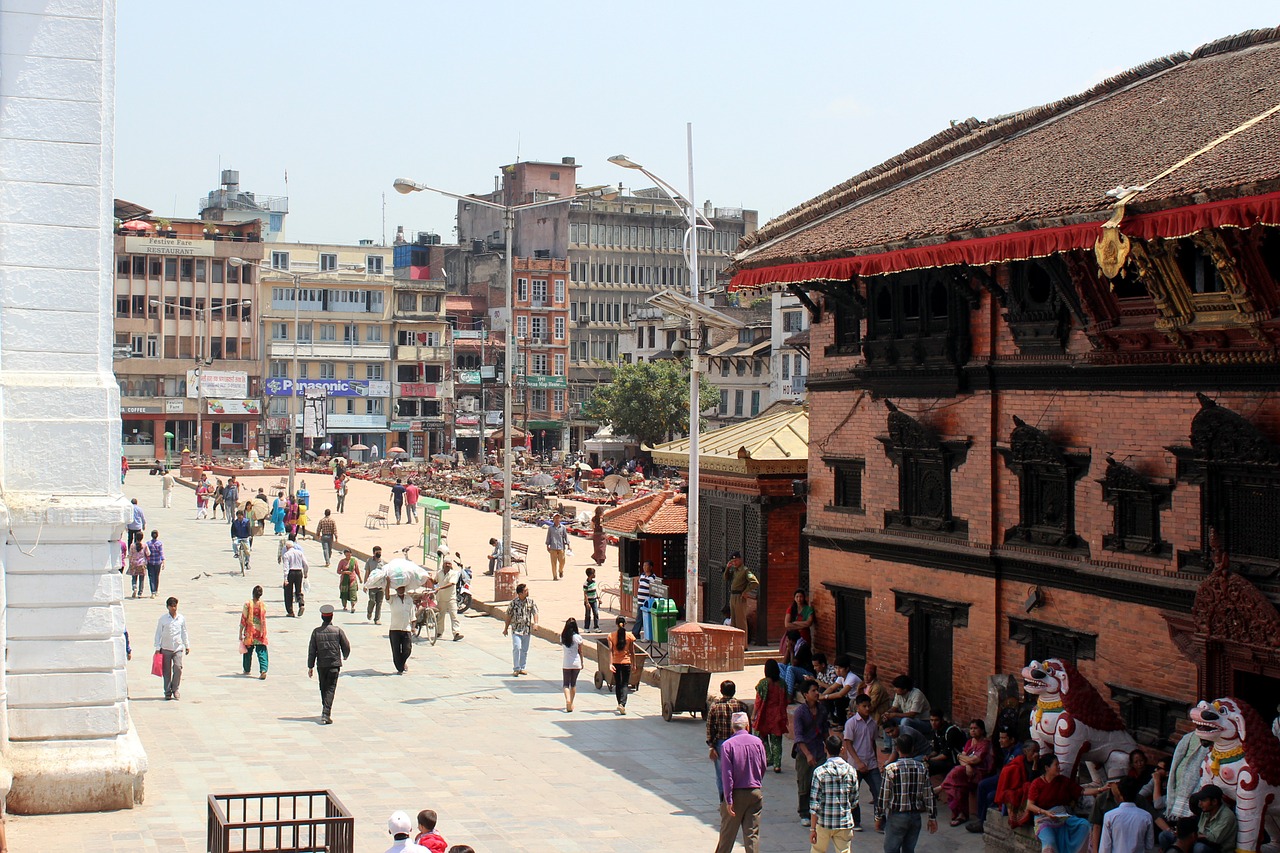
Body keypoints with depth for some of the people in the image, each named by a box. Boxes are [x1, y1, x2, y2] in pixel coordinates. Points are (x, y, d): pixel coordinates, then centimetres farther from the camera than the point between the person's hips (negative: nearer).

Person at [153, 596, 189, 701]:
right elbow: (158, 633, 4)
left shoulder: (181, 618, 5)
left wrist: (187, 645, 17)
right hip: (166, 648, -1)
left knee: (178, 668, -11)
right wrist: (158, 648, 1)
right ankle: (168, 692, 11)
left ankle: (175, 689, 5)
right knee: (167, 671, 2)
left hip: (178, 648, 1)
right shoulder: (163, 619, -1)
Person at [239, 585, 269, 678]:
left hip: (249, 633, 0)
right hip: (260, 633, 0)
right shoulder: (262, 605, -6)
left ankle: (247, 670, 30)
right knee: (261, 651, -1)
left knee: (248, 651, 17)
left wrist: (240, 633, 2)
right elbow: (263, 621, 1)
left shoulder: (247, 604, -8)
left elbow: (243, 619, -5)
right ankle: (263, 670, -18)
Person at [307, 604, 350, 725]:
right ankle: (326, 714, -18)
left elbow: (311, 650, -1)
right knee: (330, 689, -4)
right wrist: (345, 656, 23)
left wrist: (310, 666, 5)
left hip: (321, 665, 2)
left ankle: (326, 711, 30)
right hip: (334, 664, -2)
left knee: (323, 688, 18)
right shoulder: (337, 630, -5)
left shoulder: (316, 632, -2)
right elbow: (346, 647, 1)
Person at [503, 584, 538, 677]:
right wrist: (506, 628, 6)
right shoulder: (513, 602, -5)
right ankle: (516, 669, -7)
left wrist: (535, 622, -20)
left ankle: (522, 668, 20)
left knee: (525, 650, 8)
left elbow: (535, 612, -1)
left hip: (527, 630, 3)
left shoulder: (531, 601, 1)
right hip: (516, 629, -3)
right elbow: (509, 616, 3)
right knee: (517, 648, -14)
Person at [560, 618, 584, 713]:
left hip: (566, 664, 0)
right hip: (576, 662, 0)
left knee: (566, 684, 5)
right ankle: (571, 704, 22)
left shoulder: (562, 636, -8)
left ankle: (568, 700, -19)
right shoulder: (578, 637, -10)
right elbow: (580, 651, -1)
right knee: (573, 684, 14)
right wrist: (582, 663, 12)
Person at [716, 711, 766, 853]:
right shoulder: (757, 742, -1)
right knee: (752, 833, 4)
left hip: (736, 793, -2)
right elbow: (763, 768, 9)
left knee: (727, 831, 12)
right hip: (755, 792, 2)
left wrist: (728, 800, -11)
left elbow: (726, 775, -13)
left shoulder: (727, 745, -11)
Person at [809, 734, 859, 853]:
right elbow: (854, 801, 6)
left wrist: (812, 828, -6)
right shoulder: (851, 771, -3)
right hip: (845, 823, 2)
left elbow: (814, 804, -11)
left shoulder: (820, 772, -12)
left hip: (824, 822, -2)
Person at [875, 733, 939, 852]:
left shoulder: (891, 769, -13)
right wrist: (932, 818, 11)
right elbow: (929, 795, 2)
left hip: (897, 817, -4)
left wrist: (878, 817, 2)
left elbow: (884, 796, -10)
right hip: (916, 816, 4)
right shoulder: (922, 767, -1)